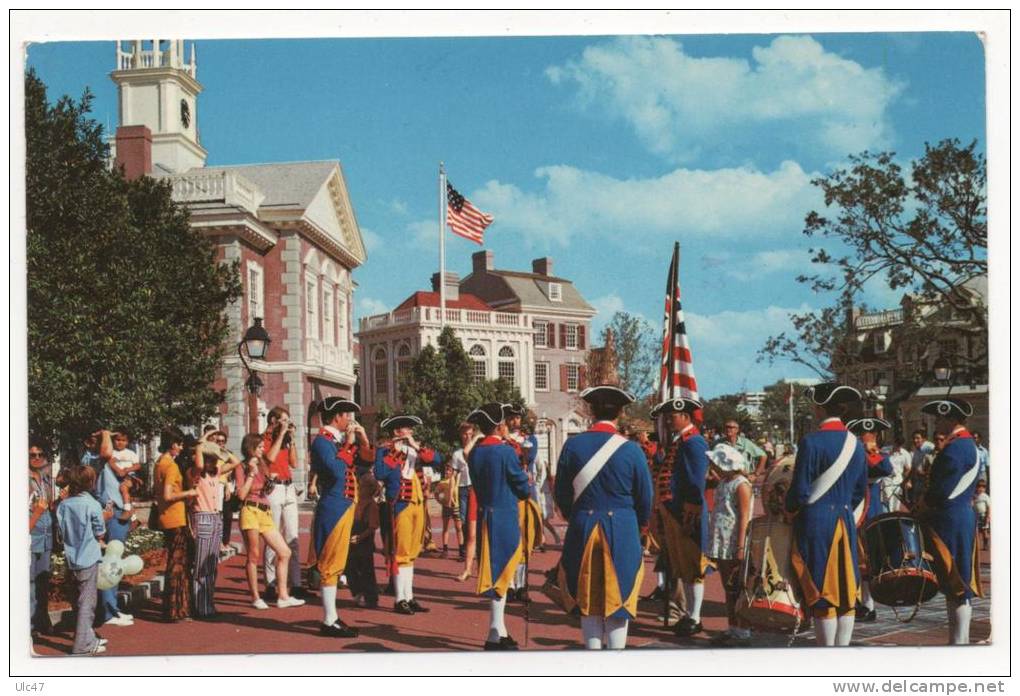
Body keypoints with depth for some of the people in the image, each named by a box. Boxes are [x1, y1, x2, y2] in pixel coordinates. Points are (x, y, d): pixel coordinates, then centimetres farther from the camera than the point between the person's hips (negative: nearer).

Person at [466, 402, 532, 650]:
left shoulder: (474, 453, 5)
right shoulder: (506, 451, -14)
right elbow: (522, 486, -7)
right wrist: (525, 490, 14)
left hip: (484, 515, 7)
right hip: (505, 517, -7)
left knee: (496, 571, 15)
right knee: (501, 572, -3)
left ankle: (500, 630, 22)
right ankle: (495, 635, -3)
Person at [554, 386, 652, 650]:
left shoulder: (573, 445, -5)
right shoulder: (631, 450, -8)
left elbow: (561, 494, 4)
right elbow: (645, 498, 0)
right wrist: (638, 526, 20)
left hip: (583, 529, 2)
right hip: (623, 531, -1)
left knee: (588, 599, 11)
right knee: (618, 598, 7)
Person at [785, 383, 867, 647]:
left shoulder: (811, 442, -13)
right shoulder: (856, 444, 7)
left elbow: (800, 491, -13)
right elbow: (860, 491, 15)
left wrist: (789, 511, 5)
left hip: (816, 523, -6)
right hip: (846, 522, 6)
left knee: (823, 591, -1)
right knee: (846, 591, 10)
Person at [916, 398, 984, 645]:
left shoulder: (954, 449, -18)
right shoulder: (969, 444, 15)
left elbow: (942, 490, -22)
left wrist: (920, 511, -7)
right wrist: (927, 509, 14)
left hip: (950, 521, -10)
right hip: (963, 518, 10)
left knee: (956, 586, -6)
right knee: (956, 584, 14)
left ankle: (959, 641, -2)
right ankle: (960, 639, 20)